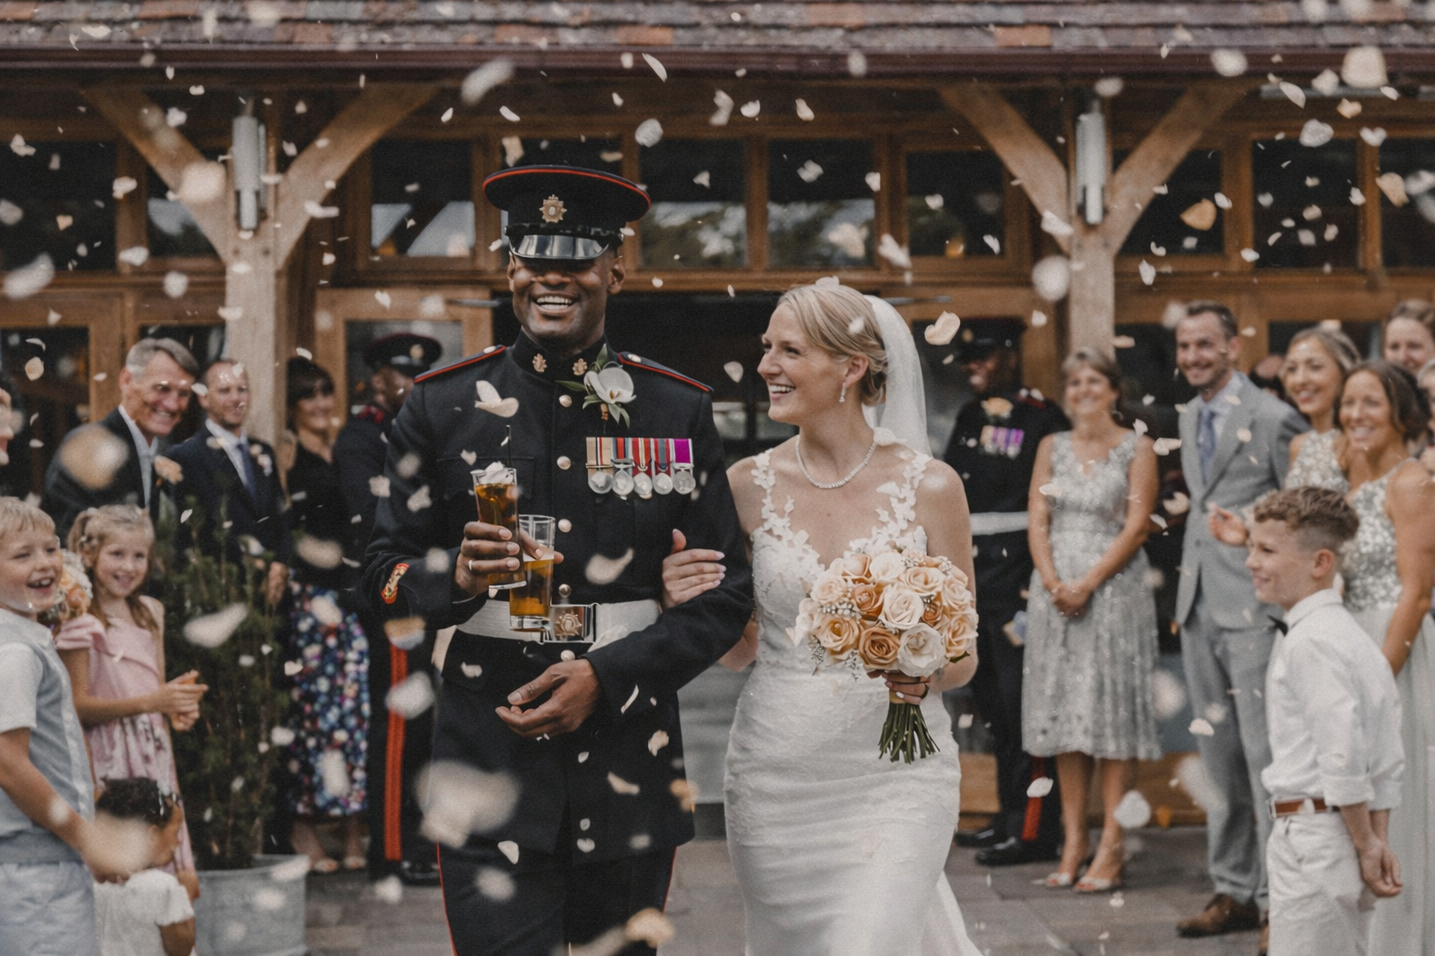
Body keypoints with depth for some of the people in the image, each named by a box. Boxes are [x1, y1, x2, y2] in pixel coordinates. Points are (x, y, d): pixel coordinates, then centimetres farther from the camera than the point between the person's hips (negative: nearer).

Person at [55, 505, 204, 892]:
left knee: (182, 882, 4)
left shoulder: (149, 612, 14)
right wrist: (149, 702, -24)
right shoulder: (81, 622, -8)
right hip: (109, 760, -7)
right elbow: (78, 706, -15)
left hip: (155, 756, 7)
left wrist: (179, 704, -1)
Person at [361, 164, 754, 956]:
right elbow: (384, 572, 7)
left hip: (628, 760, 2)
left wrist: (606, 678, -10)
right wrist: (456, 576, -16)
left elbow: (725, 595, 3)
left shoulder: (678, 412, 4)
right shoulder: (441, 407, 3)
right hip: (490, 761, -1)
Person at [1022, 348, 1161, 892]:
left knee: (1112, 710, -5)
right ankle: (1073, 838, 9)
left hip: (1114, 588, -4)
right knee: (1064, 710, 4)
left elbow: (1136, 525, -6)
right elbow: (1037, 521, 7)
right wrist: (1053, 581, -9)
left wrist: (1088, 583, -14)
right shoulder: (1051, 448, 13)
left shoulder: (1137, 449, 2)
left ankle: (1111, 847, -3)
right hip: (1057, 590, 4)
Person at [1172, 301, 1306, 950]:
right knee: (1221, 762, 13)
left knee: (1267, 759, -6)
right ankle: (1234, 892, 21)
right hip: (1199, 608, 8)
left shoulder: (1272, 418, -10)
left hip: (1254, 608, -8)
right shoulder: (1187, 418, 15)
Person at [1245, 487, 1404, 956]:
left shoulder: (1310, 641, -17)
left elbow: (1342, 755, -22)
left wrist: (1365, 845, -14)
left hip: (1313, 837, -10)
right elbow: (1386, 762, 13)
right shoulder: (1352, 635, 13)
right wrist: (1377, 839, 11)